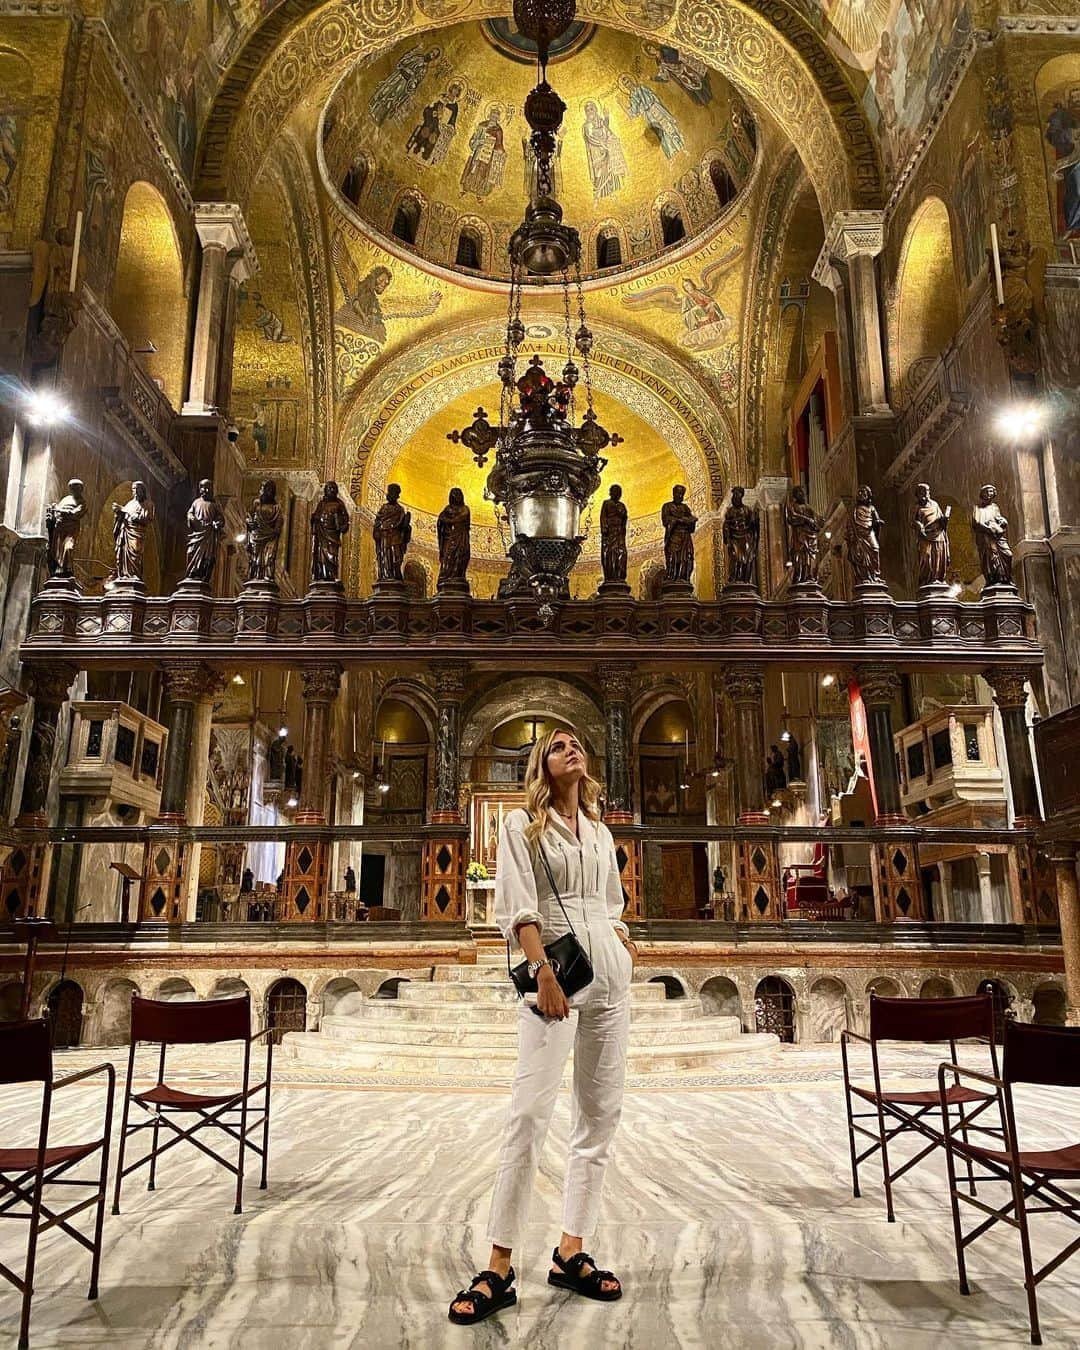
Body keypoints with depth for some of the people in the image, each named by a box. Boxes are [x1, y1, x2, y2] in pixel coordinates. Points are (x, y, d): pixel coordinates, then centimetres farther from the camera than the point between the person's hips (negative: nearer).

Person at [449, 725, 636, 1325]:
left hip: (610, 975, 6)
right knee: (529, 1117, -9)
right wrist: (544, 973, -19)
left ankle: (571, 1252, 17)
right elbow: (518, 908, -8)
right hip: (555, 971, -6)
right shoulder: (522, 825, 2)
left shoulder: (600, 833, 18)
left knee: (600, 1116, 6)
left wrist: (626, 951, 9)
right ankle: (499, 1269, 0)